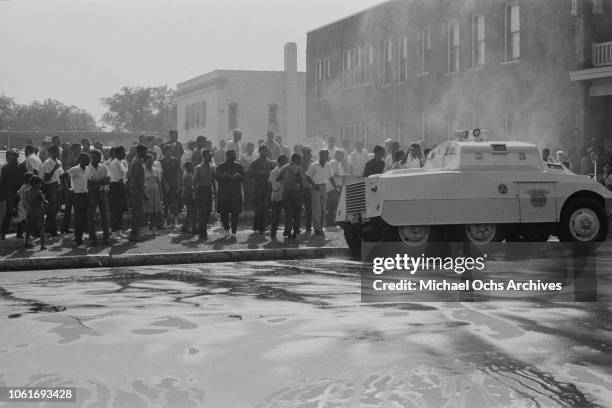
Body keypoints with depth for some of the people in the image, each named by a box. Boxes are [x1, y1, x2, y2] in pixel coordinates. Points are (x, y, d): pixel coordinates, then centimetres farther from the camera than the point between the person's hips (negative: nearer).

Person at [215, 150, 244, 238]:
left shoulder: (238, 166, 11)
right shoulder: (221, 166, 8)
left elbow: (242, 177, 2)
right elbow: (216, 176, -4)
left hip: (236, 192, 0)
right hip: (224, 193, 0)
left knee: (235, 213, -5)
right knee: (223, 213, -1)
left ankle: (233, 232, 2)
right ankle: (226, 230, 20)